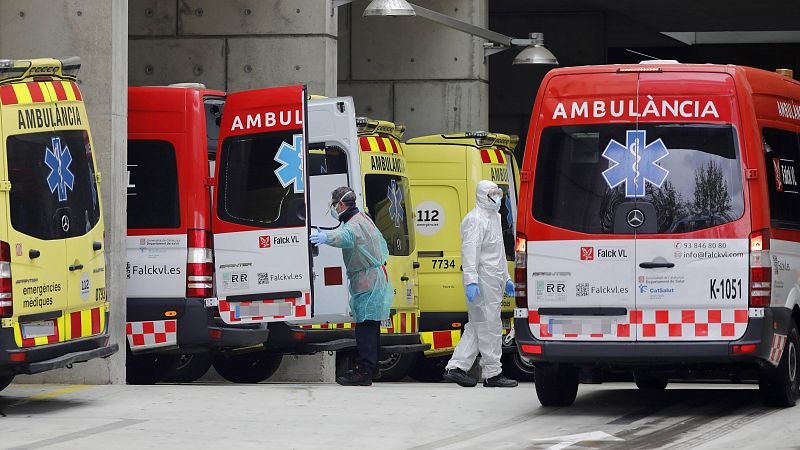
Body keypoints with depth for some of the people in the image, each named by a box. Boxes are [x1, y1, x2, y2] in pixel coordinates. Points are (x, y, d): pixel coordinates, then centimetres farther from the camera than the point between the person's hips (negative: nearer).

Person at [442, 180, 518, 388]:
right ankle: (493, 374, -3)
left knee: (476, 327, 10)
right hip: (483, 281, -10)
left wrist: (506, 278, 29)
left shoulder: (494, 217, 21)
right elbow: (470, 251, -20)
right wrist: (471, 281, -27)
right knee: (490, 327, -7)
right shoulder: (475, 219, -12)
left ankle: (456, 368, 12)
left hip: (493, 281, 10)